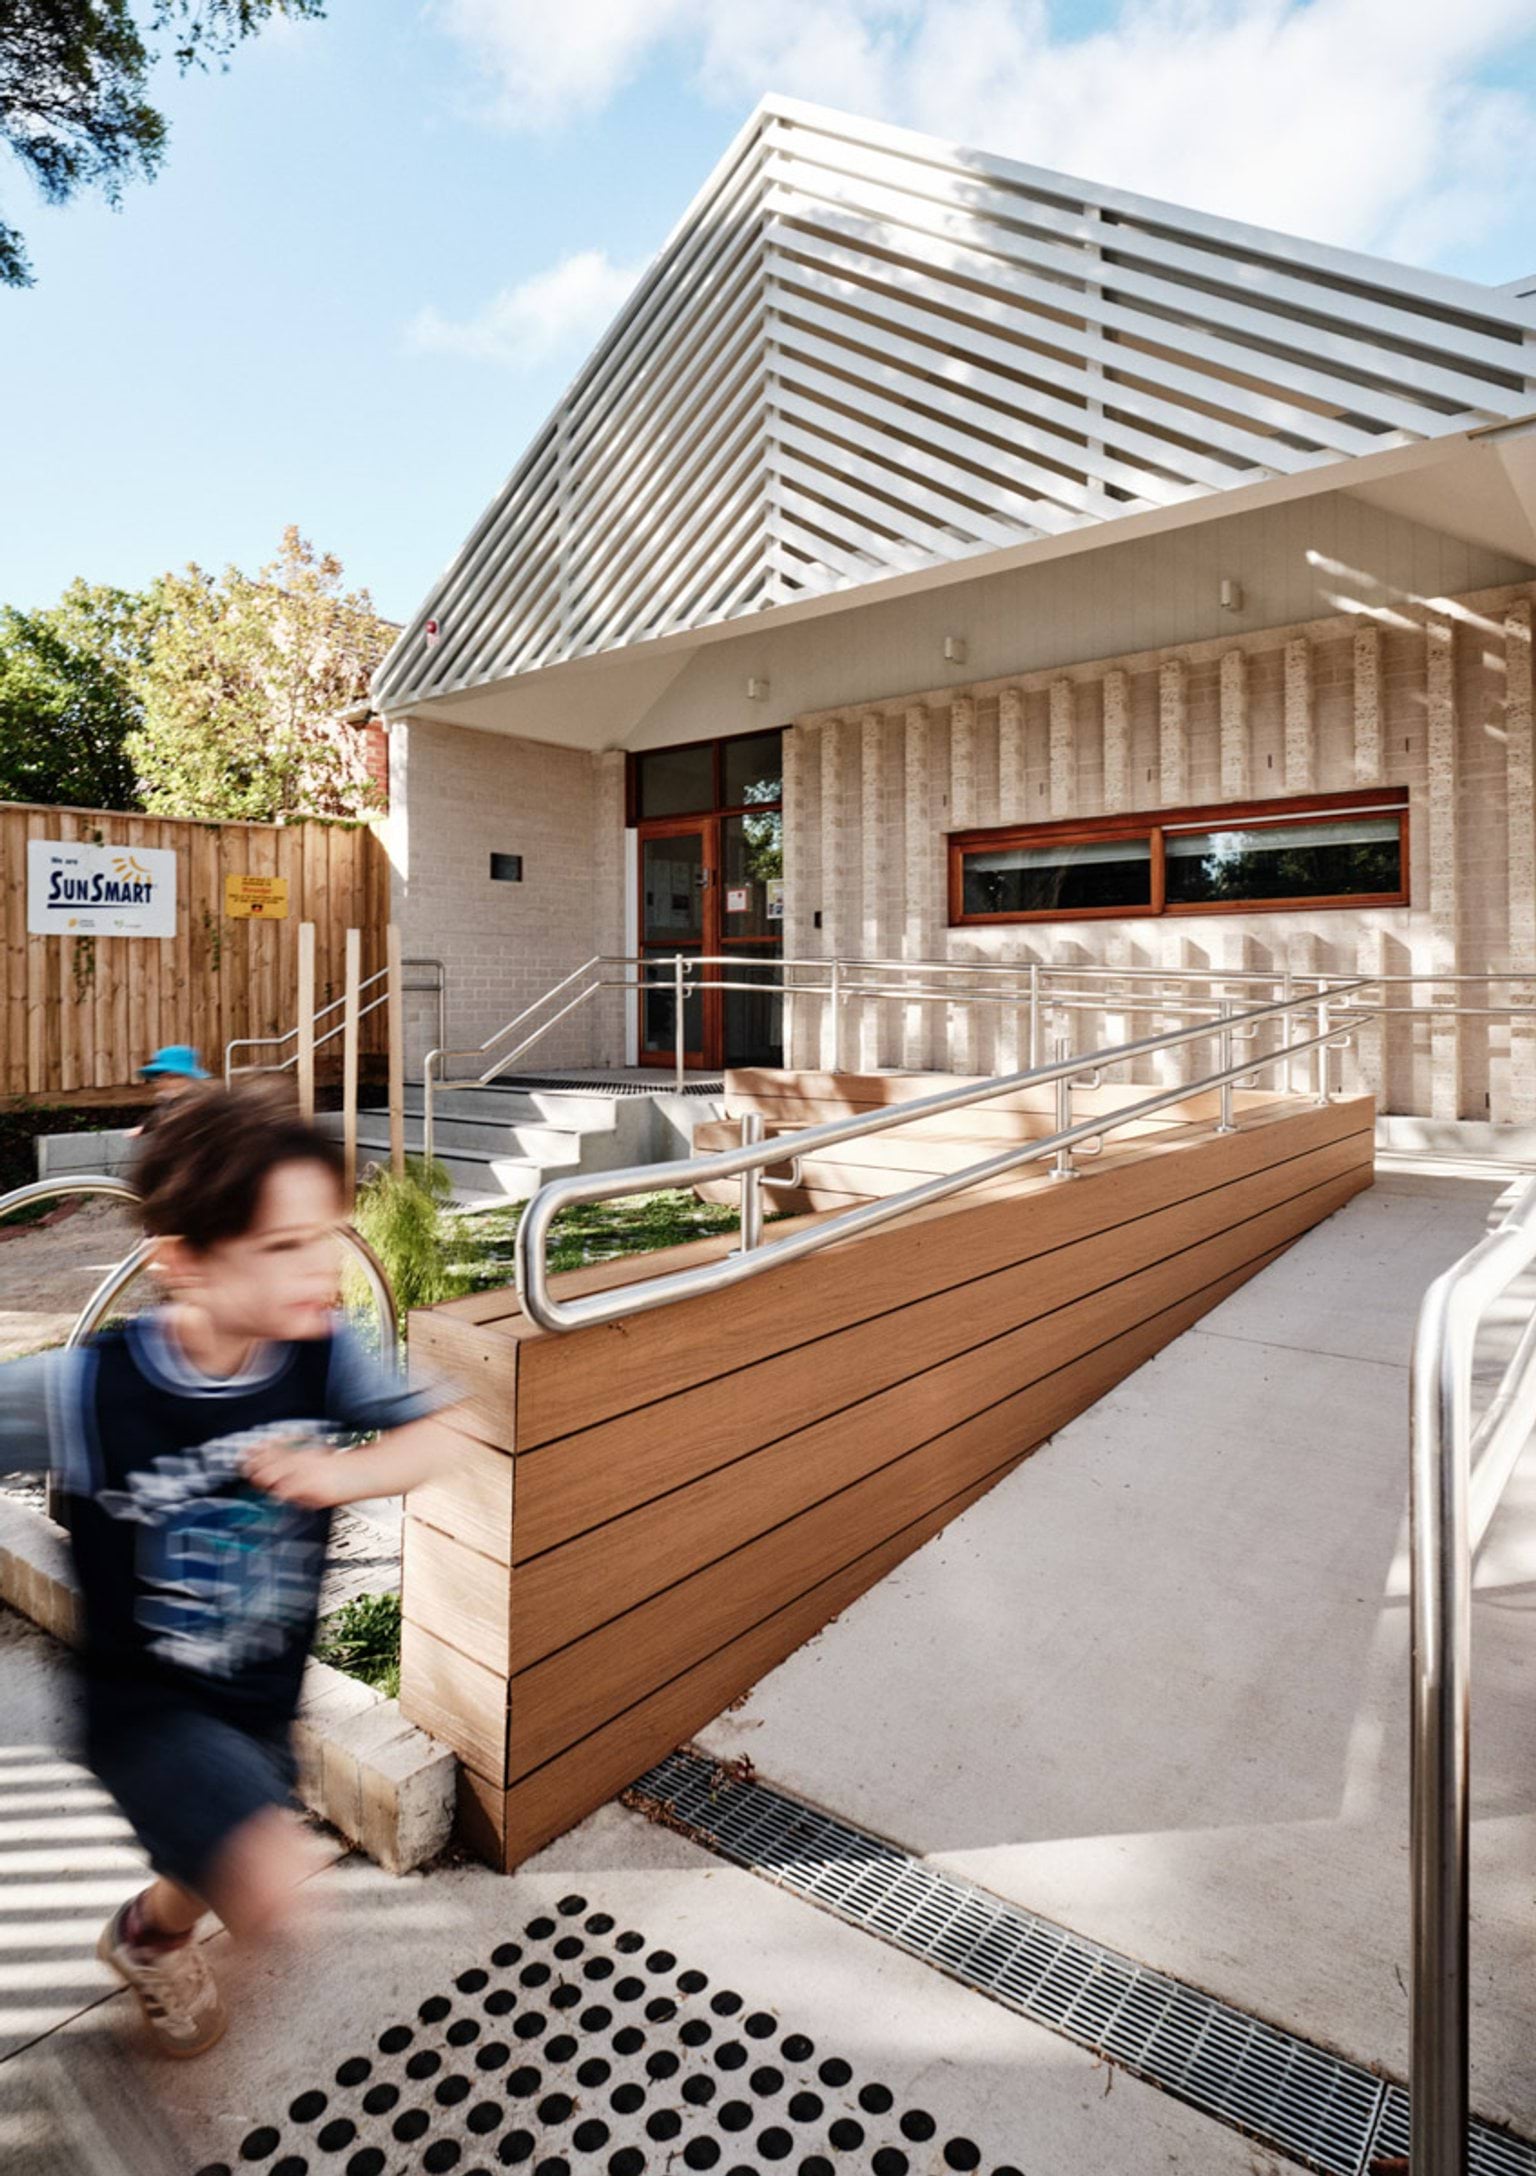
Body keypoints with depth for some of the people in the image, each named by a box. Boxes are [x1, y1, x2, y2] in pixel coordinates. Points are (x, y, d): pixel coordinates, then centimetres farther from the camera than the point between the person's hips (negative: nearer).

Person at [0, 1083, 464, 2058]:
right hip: (145, 1702, -4)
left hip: (265, 1698, 4)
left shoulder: (325, 1357, -22)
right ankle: (152, 1932, 15)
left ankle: (156, 1932, 68)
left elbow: (438, 1433, -17)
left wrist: (346, 1471, -33)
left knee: (222, 1868, 29)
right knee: (275, 1885, -23)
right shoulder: (88, 1387, -29)